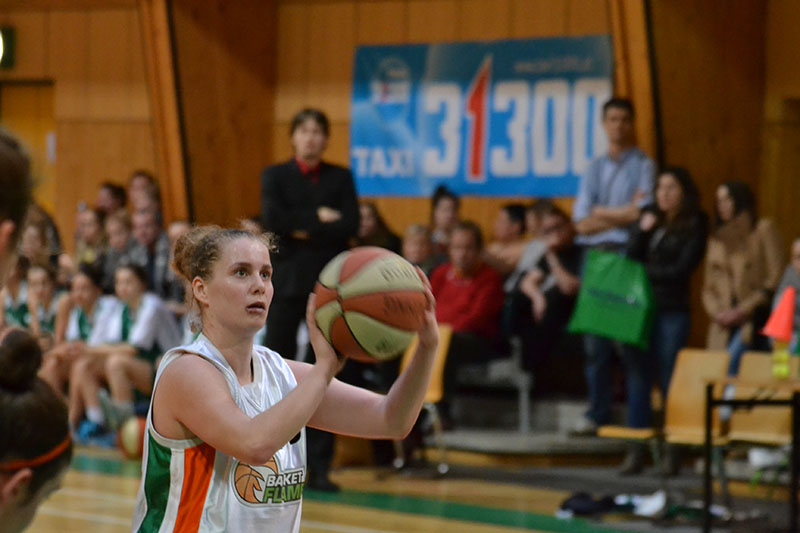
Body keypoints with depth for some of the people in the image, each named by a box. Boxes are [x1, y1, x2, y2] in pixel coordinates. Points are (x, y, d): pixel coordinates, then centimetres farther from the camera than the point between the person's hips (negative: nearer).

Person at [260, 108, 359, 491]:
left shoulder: (341, 178, 10)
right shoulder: (275, 176, 8)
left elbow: (350, 226, -5)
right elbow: (273, 219, -10)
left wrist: (303, 230, -11)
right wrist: (318, 218, -10)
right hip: (286, 282, -1)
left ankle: (319, 466, 2)